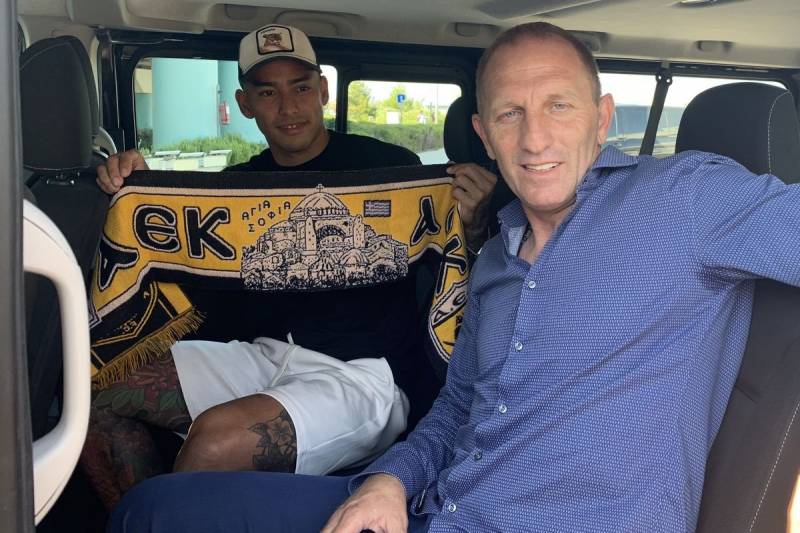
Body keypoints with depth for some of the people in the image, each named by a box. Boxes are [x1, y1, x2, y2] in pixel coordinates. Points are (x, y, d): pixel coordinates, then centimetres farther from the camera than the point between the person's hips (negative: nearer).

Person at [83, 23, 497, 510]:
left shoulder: (390, 168, -4)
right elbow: (206, 300, 6)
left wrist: (472, 226, -26)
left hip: (368, 374, -6)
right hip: (269, 355, 6)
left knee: (217, 437, -30)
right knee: (101, 403, -5)